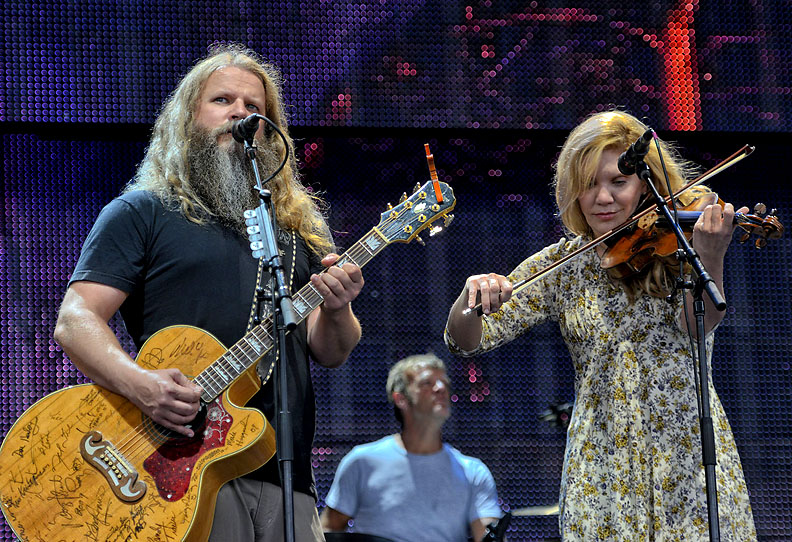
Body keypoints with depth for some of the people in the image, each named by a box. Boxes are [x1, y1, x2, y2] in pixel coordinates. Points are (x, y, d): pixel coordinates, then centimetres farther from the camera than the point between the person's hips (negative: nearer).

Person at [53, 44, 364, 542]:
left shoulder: (300, 221, 19)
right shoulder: (142, 213, 8)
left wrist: (334, 312, -9)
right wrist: (138, 383, -21)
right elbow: (75, 320, -2)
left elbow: (331, 354, 14)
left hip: (285, 476, 4)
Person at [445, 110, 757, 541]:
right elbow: (466, 341, 2)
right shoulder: (560, 265, 5)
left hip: (691, 454, -1)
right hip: (603, 464, 1)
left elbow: (700, 324, -17)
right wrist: (472, 299, -21)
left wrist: (710, 259, -36)